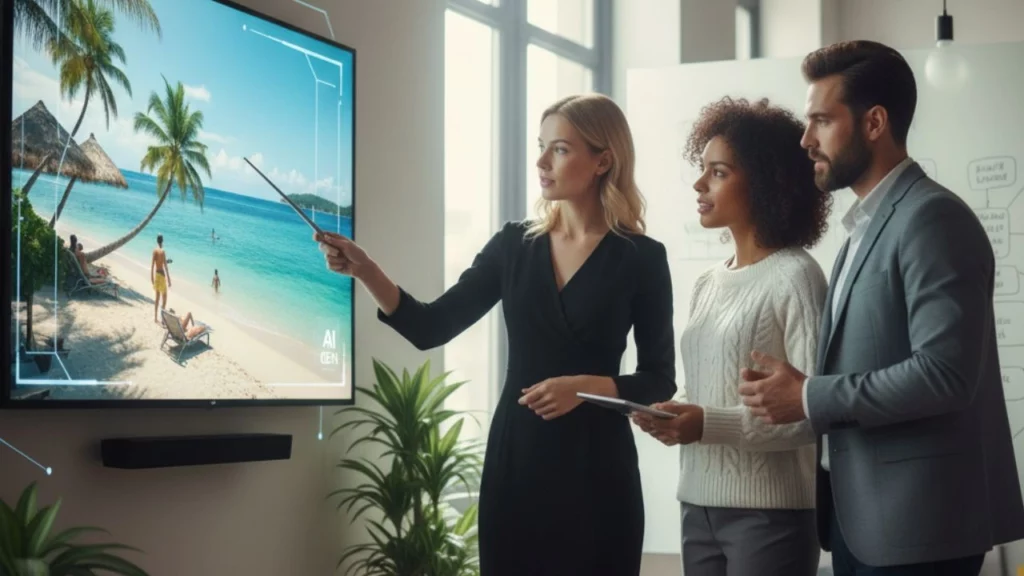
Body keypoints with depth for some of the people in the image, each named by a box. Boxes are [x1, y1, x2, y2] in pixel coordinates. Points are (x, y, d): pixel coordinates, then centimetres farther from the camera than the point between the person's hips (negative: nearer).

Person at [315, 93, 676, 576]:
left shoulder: (641, 257, -3)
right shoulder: (514, 244, 5)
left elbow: (659, 380, -2)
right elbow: (430, 328, 1)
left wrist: (587, 386, -18)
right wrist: (364, 269, -11)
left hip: (596, 467, -3)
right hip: (514, 462, 3)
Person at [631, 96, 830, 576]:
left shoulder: (795, 277, -9)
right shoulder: (706, 285, 13)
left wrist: (709, 425, -21)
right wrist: (673, 418, -2)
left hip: (767, 510, -6)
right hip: (699, 504, 7)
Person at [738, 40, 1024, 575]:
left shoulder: (932, 218, -13)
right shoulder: (868, 225, 16)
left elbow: (944, 372, -23)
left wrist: (810, 397, -16)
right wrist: (796, 388, 1)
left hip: (915, 522, -9)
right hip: (860, 515, 9)